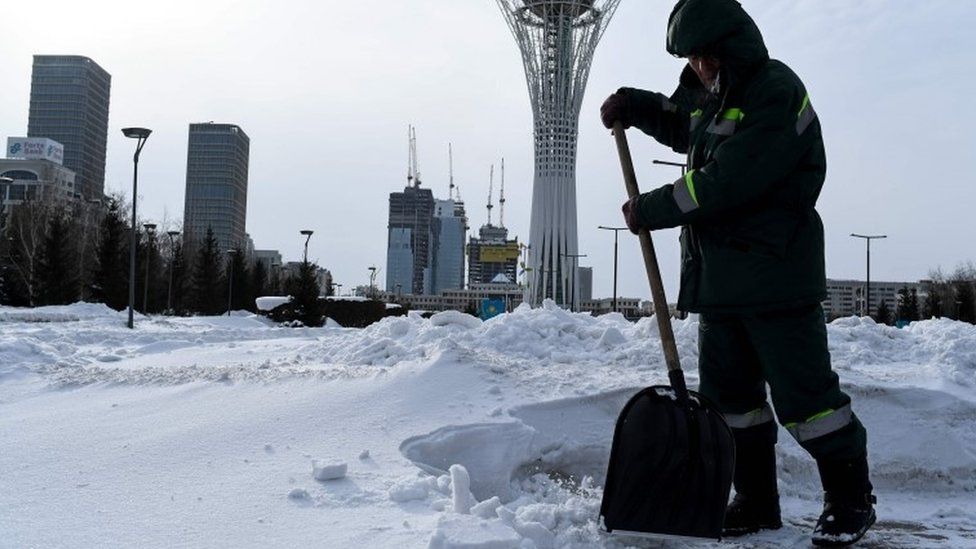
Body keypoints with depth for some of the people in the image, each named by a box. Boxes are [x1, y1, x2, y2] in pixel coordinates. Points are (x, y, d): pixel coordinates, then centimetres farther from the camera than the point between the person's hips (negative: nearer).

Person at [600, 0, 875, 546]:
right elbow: (681, 126, 37)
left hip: (776, 276, -9)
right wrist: (635, 105, 18)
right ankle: (756, 501, 24)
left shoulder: (777, 91, -14)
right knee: (728, 392, 12)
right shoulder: (708, 92, 14)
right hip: (717, 276, 9)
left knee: (803, 393, -3)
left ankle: (852, 500, 15)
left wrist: (651, 210, -14)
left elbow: (726, 182, -23)